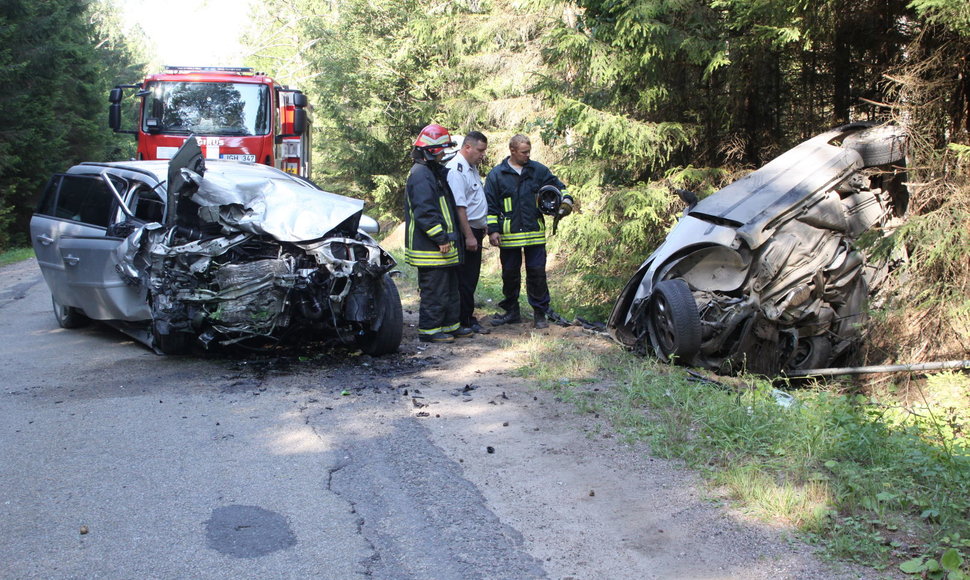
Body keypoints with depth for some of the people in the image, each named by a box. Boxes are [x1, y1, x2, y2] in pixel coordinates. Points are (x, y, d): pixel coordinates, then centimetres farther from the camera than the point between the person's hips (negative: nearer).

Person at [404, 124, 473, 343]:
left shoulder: (435, 171, 18)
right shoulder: (421, 174, -16)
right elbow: (424, 211, -22)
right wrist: (440, 238, -22)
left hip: (443, 248, 11)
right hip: (430, 248, -11)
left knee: (450, 286, 17)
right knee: (434, 290, -5)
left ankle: (451, 324, 26)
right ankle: (428, 330, 4)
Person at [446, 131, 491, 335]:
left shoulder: (471, 167, 16)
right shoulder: (456, 170, -17)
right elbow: (459, 207, -22)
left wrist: (482, 228, 20)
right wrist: (469, 236, -23)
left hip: (475, 229, 10)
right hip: (465, 232, -10)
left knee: (471, 277, 13)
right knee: (465, 278, -4)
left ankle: (467, 317, 21)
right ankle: (465, 320, 3)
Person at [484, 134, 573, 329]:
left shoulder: (538, 170, 7)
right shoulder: (497, 174, 2)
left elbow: (557, 186, 18)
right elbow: (490, 205, 2)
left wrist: (566, 200, -2)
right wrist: (493, 230, -4)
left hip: (535, 233, 1)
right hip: (508, 235, -1)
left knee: (537, 272, 1)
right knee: (510, 274, 9)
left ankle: (540, 312, 12)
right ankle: (511, 311, 23)